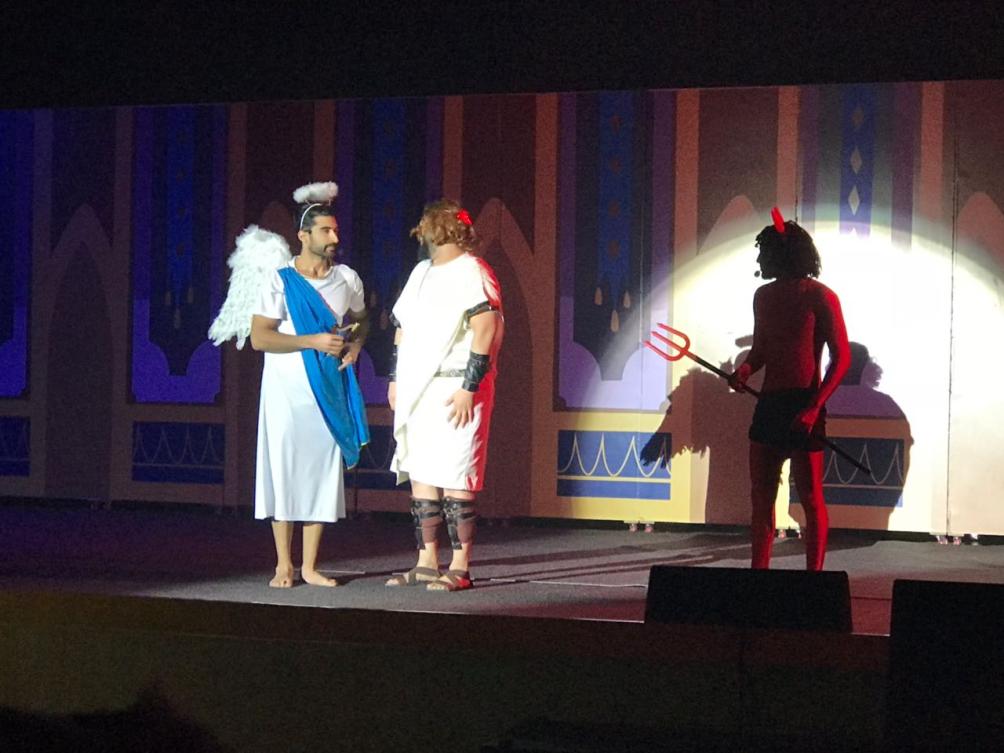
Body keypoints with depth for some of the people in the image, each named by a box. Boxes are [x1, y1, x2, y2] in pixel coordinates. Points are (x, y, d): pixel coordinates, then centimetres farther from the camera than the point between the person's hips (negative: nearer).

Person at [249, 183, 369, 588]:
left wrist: (356, 342, -1)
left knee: (323, 473, 2)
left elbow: (360, 320, 22)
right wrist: (313, 342, -19)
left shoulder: (347, 279, 7)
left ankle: (310, 566, 8)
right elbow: (259, 337, -11)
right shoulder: (280, 281, -6)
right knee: (284, 472, -2)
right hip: (287, 391, -4)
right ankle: (284, 565, 6)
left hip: (330, 392, 4)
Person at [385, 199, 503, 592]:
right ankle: (427, 563, 14)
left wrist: (469, 388, -20)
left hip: (454, 390, -8)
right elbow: (403, 327, 24)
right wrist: (396, 379, 17)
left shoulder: (472, 272, -8)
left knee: (454, 479, -9)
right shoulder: (421, 272, 19)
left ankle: (460, 568, -5)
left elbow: (485, 330, -16)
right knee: (419, 475, 8)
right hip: (417, 390, 8)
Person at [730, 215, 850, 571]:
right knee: (761, 496, 8)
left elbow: (841, 358, -10)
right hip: (768, 403, 7)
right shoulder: (764, 296, 12)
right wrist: (746, 368, 0)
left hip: (803, 405, -7)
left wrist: (814, 408, -19)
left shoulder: (820, 297, -9)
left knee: (810, 498, -2)